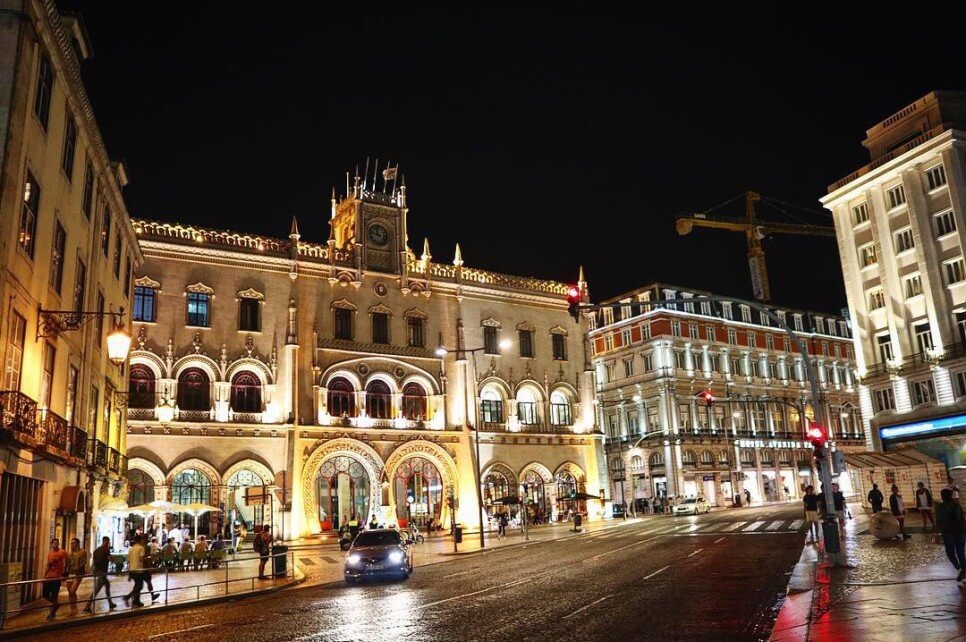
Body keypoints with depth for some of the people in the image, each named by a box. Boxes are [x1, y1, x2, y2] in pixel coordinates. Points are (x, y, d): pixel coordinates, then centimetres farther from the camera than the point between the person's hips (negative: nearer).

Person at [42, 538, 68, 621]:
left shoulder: (62, 552, -4)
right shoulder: (49, 554, 15)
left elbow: (64, 564, -11)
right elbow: (48, 566, 21)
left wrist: (63, 574, -20)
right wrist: (44, 576, 16)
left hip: (57, 577, -6)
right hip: (48, 577, 6)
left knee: (54, 595, -2)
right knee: (45, 594, 6)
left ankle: (52, 613, 9)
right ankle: (56, 604, 30)